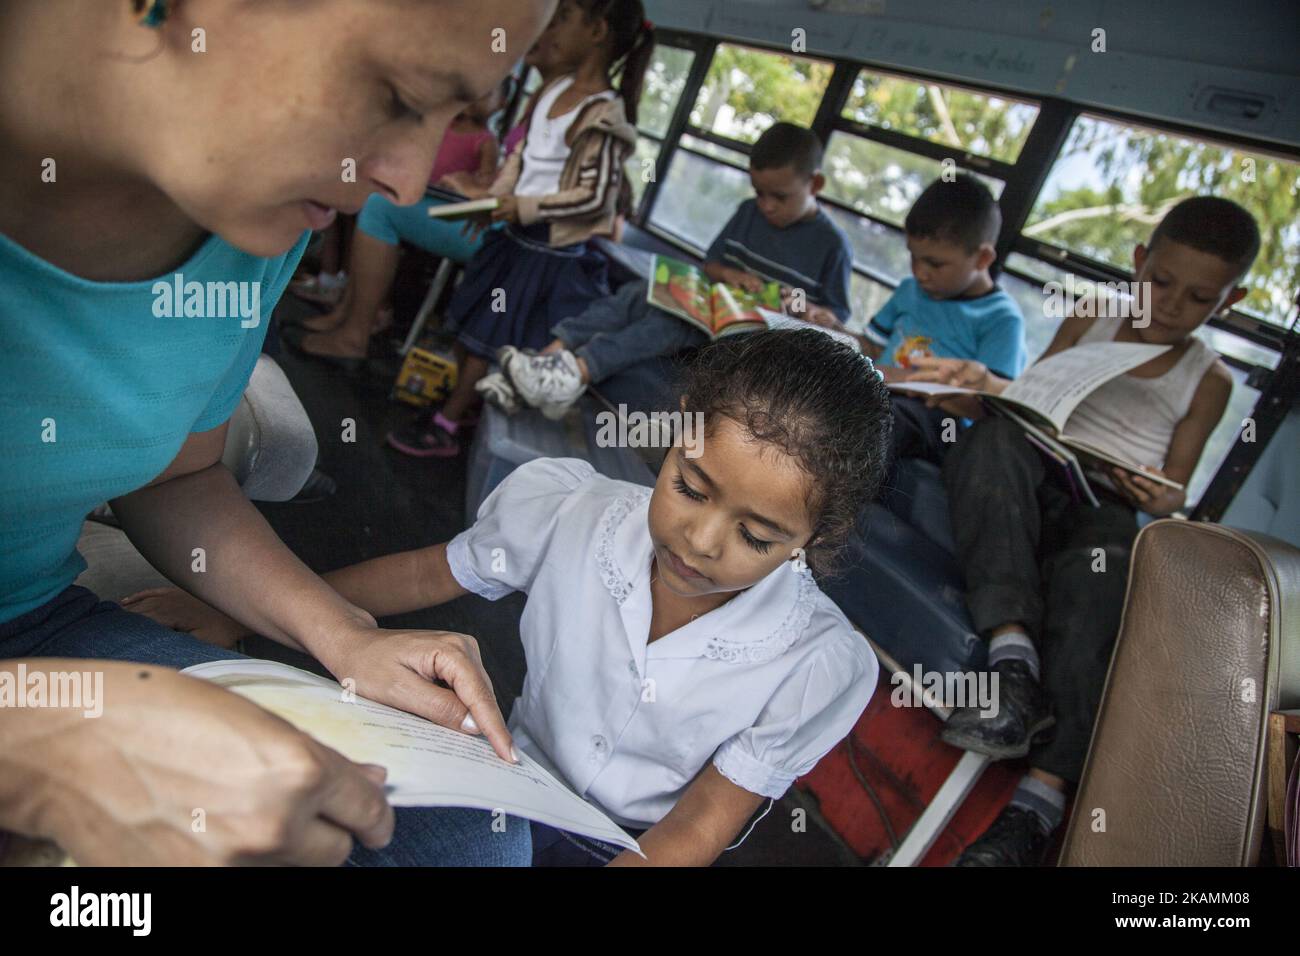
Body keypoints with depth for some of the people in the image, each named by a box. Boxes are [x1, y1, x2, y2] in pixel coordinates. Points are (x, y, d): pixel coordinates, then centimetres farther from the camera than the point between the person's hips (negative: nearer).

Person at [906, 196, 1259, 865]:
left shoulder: (1209, 381, 14)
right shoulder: (1087, 324, 18)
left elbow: (1177, 490, 11)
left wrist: (1160, 498, -14)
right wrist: (985, 383, -9)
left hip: (1110, 509, -1)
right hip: (1032, 486, 2)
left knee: (1093, 579, -37)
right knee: (995, 437, -33)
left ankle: (1042, 799, -42)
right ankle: (1013, 656, -45)